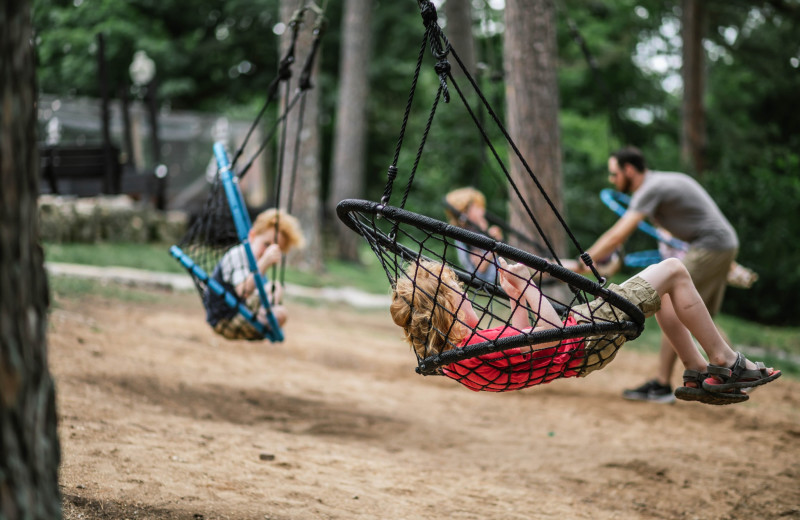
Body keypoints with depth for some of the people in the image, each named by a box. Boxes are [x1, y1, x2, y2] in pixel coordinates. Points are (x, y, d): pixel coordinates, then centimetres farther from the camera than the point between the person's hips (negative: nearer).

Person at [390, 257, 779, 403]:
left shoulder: (445, 356, -2)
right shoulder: (479, 347, -34)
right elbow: (551, 336, -29)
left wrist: (516, 298, 9)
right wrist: (526, 284, -21)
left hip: (575, 325, 10)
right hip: (584, 339, -10)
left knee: (663, 292, 22)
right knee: (673, 272, -2)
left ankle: (697, 376, 26)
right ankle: (725, 362, 9)